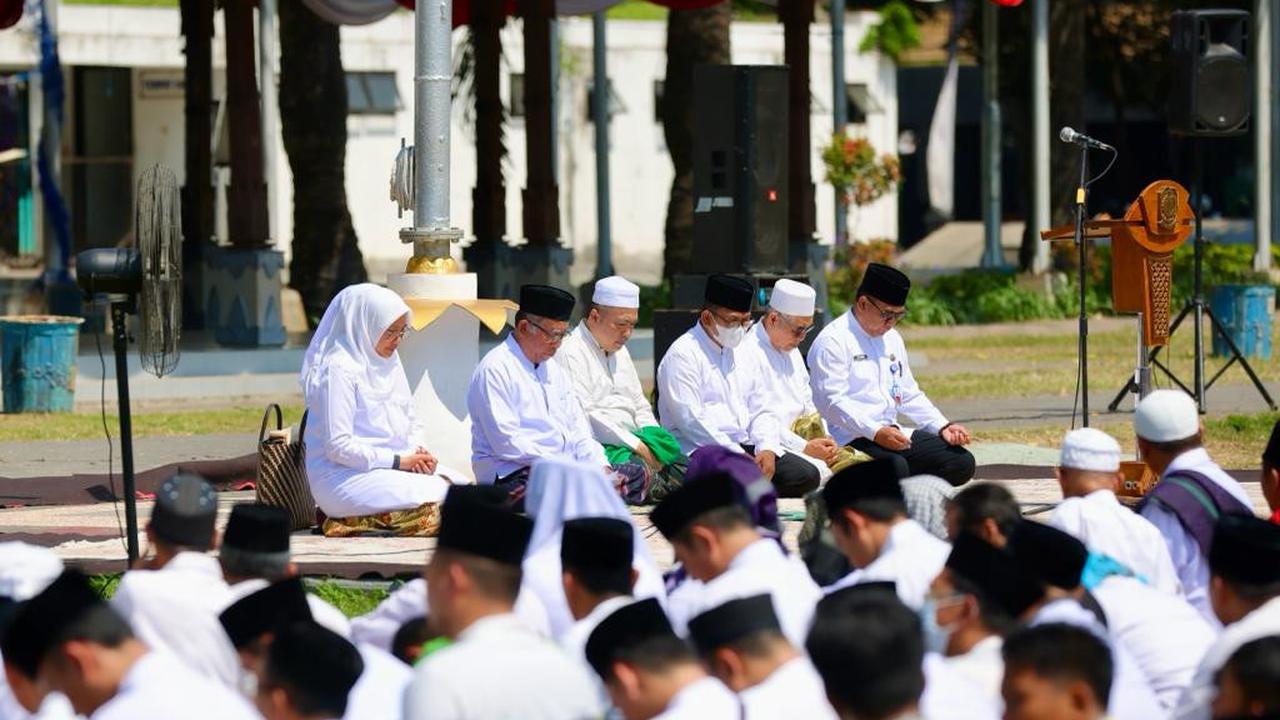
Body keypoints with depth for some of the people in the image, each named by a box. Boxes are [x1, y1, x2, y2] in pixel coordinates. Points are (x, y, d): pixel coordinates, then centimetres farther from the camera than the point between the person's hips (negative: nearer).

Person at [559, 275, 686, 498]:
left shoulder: (620, 352, 24)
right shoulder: (571, 353, -5)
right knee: (640, 469, -37)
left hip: (634, 443, 8)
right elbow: (583, 416, -15)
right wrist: (635, 444, -15)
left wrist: (652, 443, 7)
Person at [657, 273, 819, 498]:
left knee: (807, 475, -14)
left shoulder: (741, 353, 22)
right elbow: (691, 420, -13)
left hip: (746, 447, 8)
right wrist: (739, 458, -18)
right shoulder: (683, 355, -4)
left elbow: (761, 411, 19)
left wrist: (767, 450, -4)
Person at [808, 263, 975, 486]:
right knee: (896, 468, -38)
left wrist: (943, 427, 11)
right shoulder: (833, 341, -6)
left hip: (891, 434, 9)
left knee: (962, 463, -10)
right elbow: (833, 402, -16)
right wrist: (876, 433, -27)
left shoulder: (892, 339, 22)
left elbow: (910, 396, 28)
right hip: (850, 440, -8)